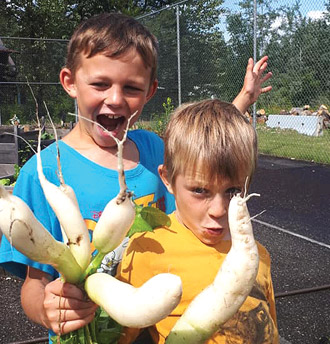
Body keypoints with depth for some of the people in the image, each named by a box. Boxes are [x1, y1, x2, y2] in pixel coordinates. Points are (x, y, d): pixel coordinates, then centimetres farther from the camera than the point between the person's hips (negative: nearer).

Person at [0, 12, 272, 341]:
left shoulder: (152, 147, -6)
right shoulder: (45, 172, -19)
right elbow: (34, 283, -15)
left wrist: (244, 97, 14)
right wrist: (46, 309, -37)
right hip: (85, 335, -4)